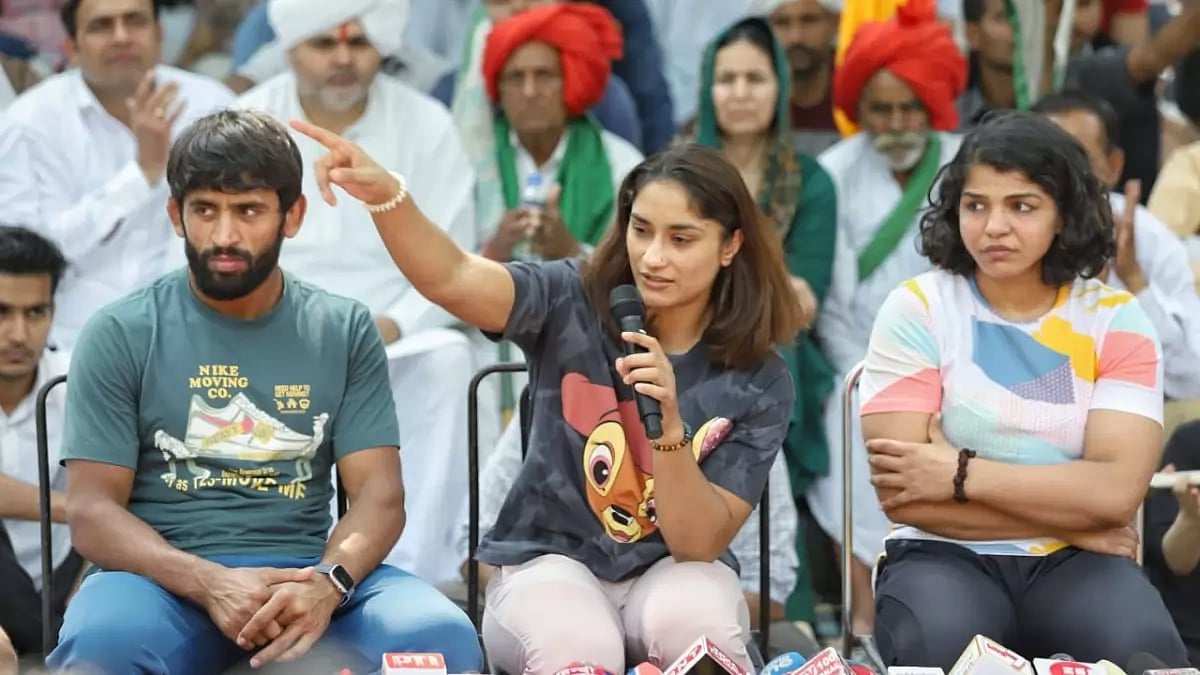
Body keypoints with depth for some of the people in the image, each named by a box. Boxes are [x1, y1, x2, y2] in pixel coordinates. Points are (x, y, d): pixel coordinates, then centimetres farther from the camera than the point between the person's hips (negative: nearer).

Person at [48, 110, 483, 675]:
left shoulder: (345, 331, 10)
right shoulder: (120, 335, 4)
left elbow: (378, 494, 4)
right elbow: (92, 511, -2)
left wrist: (328, 582, -19)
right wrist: (210, 584, -20)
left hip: (307, 572, 2)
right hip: (167, 577, -2)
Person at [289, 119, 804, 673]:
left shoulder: (759, 383, -7)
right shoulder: (573, 303, -8)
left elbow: (699, 542, -11)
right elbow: (450, 278, -27)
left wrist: (670, 424, -27)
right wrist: (385, 194, -47)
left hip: (671, 571, 1)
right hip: (548, 560, -1)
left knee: (692, 625, -35)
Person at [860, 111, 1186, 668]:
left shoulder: (1115, 320, 3)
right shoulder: (916, 310, -2)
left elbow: (1116, 491, -10)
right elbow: (900, 494, -11)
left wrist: (960, 473, -14)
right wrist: (1072, 520, -8)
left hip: (1073, 563, 2)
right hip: (946, 557, -1)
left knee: (1145, 654, -32)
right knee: (939, 651, -37)